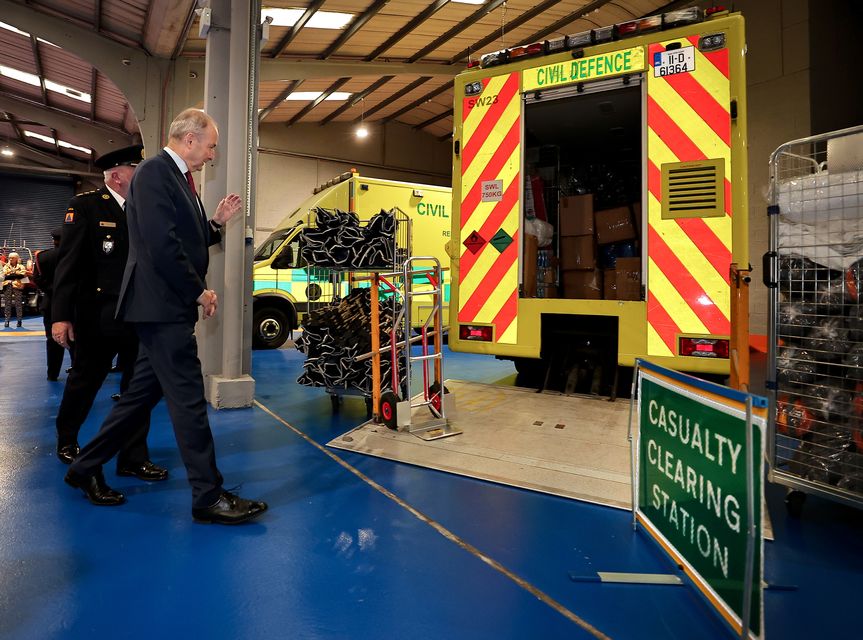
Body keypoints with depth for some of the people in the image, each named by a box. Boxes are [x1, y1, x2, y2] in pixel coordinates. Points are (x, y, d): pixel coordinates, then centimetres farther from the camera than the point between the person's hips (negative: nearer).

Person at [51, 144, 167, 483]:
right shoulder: (85, 205, -5)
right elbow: (68, 262, -10)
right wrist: (61, 316, -16)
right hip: (98, 314, -3)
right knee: (84, 381, 15)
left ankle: (134, 458, 16)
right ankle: (66, 440, 41)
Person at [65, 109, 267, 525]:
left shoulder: (176, 177, 18)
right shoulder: (155, 172, -12)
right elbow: (161, 245, -21)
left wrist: (216, 222, 9)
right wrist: (199, 292, -15)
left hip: (169, 306, 10)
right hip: (163, 306, -10)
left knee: (143, 392, 17)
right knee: (188, 398, -6)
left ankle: (86, 468, 32)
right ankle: (208, 496, 3)